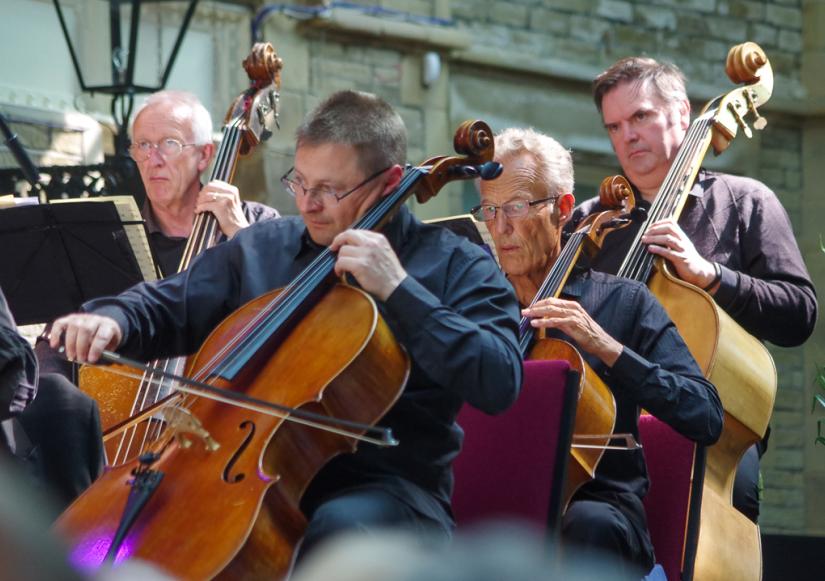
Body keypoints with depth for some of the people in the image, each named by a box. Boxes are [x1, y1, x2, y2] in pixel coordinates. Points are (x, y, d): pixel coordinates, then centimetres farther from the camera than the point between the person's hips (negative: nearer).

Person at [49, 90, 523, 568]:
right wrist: (111, 319, -1)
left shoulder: (457, 266, 1)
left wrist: (399, 290, -19)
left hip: (385, 485, -4)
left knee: (341, 526, -39)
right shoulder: (263, 247, 14)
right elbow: (166, 307, 23)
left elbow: (499, 383, -15)